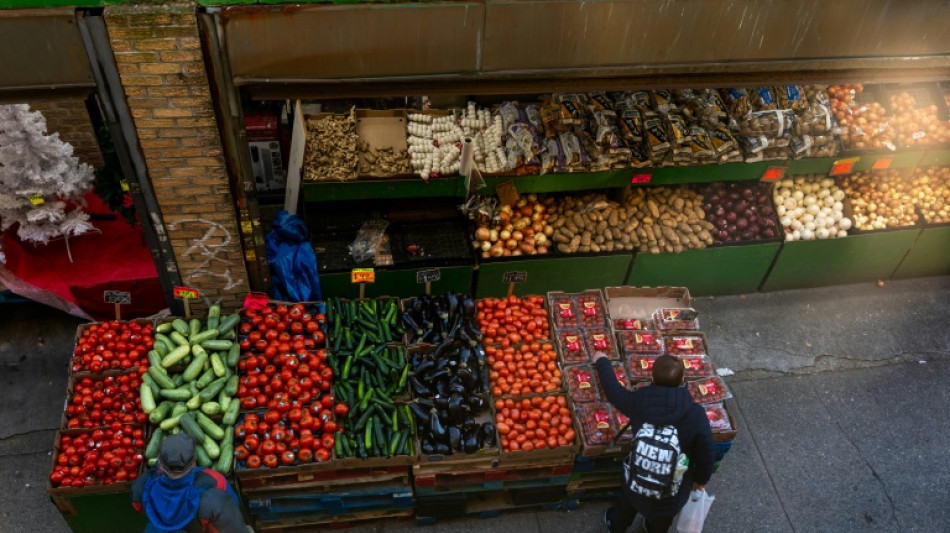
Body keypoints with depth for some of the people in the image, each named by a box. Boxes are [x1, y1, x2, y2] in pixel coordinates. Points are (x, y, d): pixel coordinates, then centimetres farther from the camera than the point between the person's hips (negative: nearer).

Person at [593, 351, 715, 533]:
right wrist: (701, 478, 6)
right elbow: (707, 451, -16)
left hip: (637, 482, 1)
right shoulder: (695, 413, -27)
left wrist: (602, 361, 17)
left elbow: (612, 389, -2)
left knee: (627, 505, 37)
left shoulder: (638, 401, -23)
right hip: (672, 492, -1)